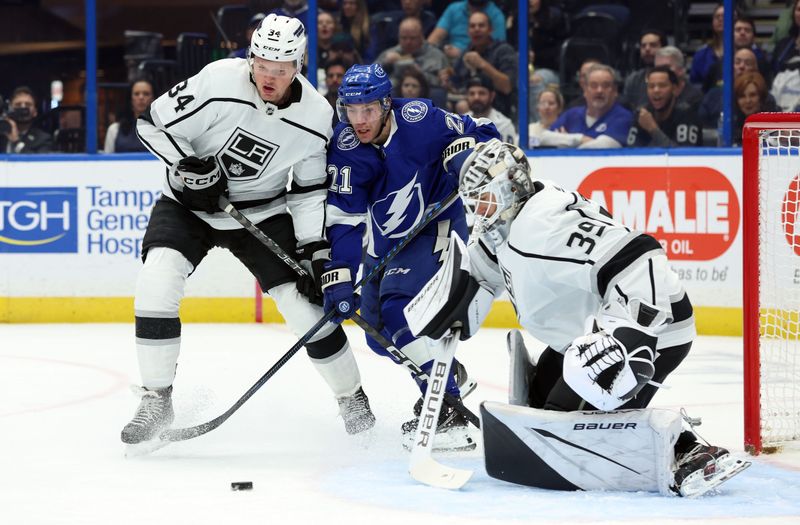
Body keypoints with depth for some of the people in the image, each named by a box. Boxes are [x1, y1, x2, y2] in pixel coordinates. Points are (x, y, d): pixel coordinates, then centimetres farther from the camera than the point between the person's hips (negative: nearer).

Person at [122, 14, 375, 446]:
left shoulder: (316, 117, -15)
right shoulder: (218, 82, -24)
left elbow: (311, 191, -4)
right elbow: (154, 123, -16)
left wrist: (316, 251, -10)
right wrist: (189, 167, -28)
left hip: (262, 212, 2)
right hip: (190, 203, -1)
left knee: (305, 302, -6)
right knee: (156, 282, -24)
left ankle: (352, 399, 17)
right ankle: (157, 401, -11)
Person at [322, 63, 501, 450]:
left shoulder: (419, 120, -24)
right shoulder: (345, 149, -16)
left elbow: (481, 132, -11)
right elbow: (343, 220, -18)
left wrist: (461, 154, -33)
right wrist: (339, 278, -27)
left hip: (437, 227, -6)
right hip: (384, 239, 6)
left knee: (400, 306, -26)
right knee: (379, 332, 10)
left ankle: (447, 414, -27)